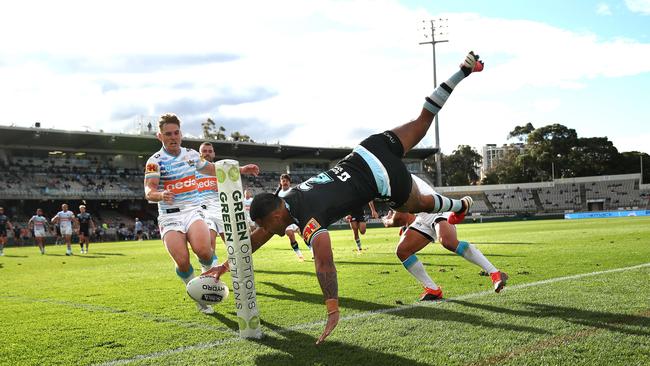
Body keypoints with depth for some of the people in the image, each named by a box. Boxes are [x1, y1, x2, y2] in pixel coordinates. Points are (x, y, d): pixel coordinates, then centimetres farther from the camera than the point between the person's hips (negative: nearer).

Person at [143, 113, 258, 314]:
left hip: (193, 211, 2)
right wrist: (161, 195, -40)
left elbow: (214, 169, 27)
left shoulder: (191, 154, 11)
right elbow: (148, 191, -17)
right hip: (170, 216, -2)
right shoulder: (155, 161, -4)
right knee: (182, 262, -21)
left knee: (203, 250, -27)